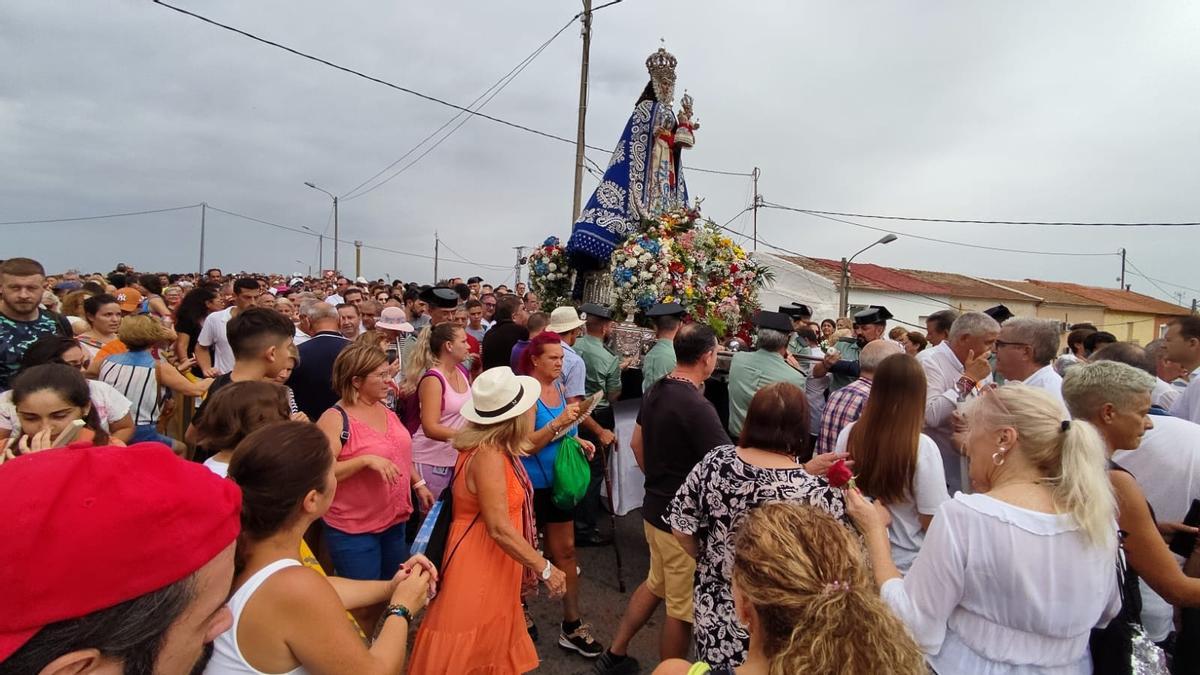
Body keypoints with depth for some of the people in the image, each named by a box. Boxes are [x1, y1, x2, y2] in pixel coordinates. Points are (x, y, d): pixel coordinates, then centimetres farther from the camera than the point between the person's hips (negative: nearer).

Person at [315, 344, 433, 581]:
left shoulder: (384, 409, 4)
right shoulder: (335, 419, -18)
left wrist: (418, 484, 12)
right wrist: (365, 460, -32)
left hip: (394, 521, 7)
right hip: (353, 531, -7)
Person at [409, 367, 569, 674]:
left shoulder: (499, 449, 1)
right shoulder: (488, 455, -28)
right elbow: (499, 529, -29)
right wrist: (545, 568, -23)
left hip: (496, 562, 10)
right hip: (479, 562, -10)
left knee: (494, 645, 24)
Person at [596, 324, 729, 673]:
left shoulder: (655, 391, 1)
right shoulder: (697, 406, -26)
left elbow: (637, 444, 13)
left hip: (655, 508, 9)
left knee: (657, 583, 26)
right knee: (683, 608, 10)